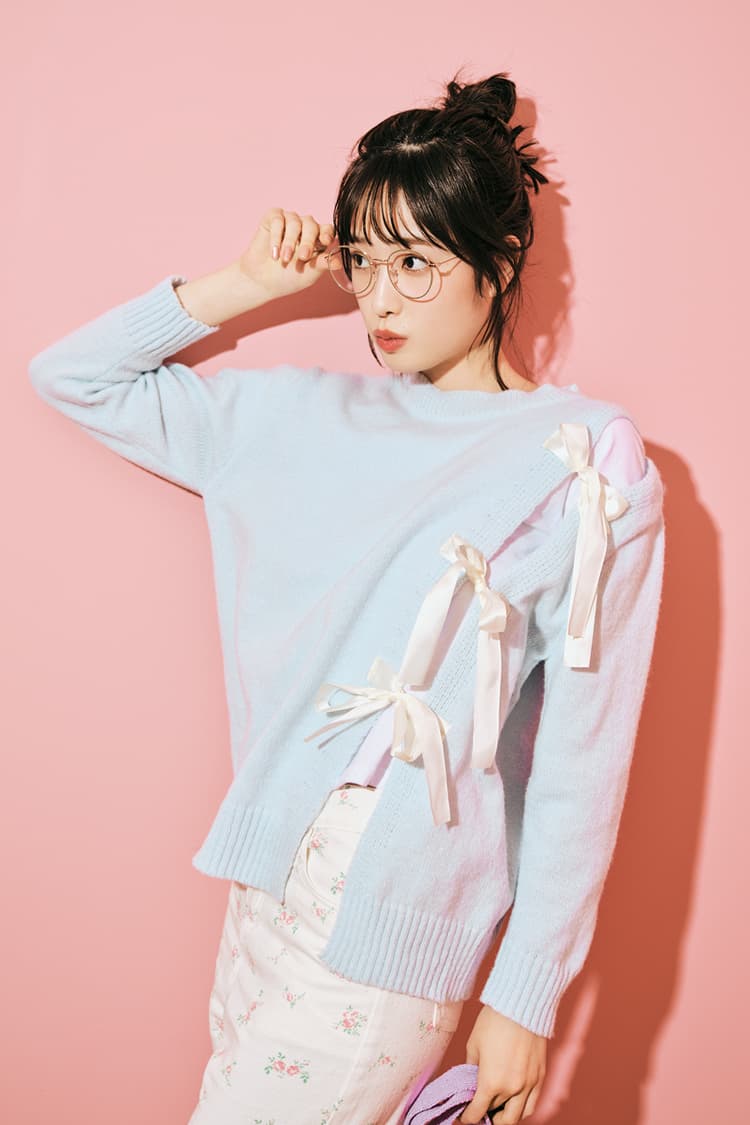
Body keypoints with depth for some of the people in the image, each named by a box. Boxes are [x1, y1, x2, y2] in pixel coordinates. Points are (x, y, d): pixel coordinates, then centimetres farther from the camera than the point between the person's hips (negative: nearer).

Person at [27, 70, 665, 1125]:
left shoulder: (588, 465, -8)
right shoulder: (304, 416, 6)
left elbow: (581, 761, -9)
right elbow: (72, 376, 13)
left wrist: (527, 998, -7)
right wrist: (247, 285, 4)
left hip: (392, 940, -5)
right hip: (268, 884, 5)